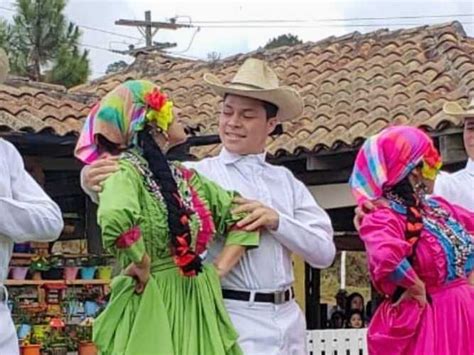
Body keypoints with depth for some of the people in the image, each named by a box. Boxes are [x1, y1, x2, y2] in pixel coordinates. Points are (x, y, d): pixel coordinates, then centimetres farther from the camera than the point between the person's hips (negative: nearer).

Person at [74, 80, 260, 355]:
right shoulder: (124, 170, -11)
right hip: (149, 306, -6)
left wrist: (218, 270, 4)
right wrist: (143, 265, -18)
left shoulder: (184, 176, 10)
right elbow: (115, 220, -33)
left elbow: (242, 218, 17)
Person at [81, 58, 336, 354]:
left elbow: (325, 252, 5)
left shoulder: (287, 182, 11)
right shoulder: (196, 175, -1)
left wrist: (276, 220, -11)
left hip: (289, 321, 5)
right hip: (233, 319, -5)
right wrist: (94, 180, -35)